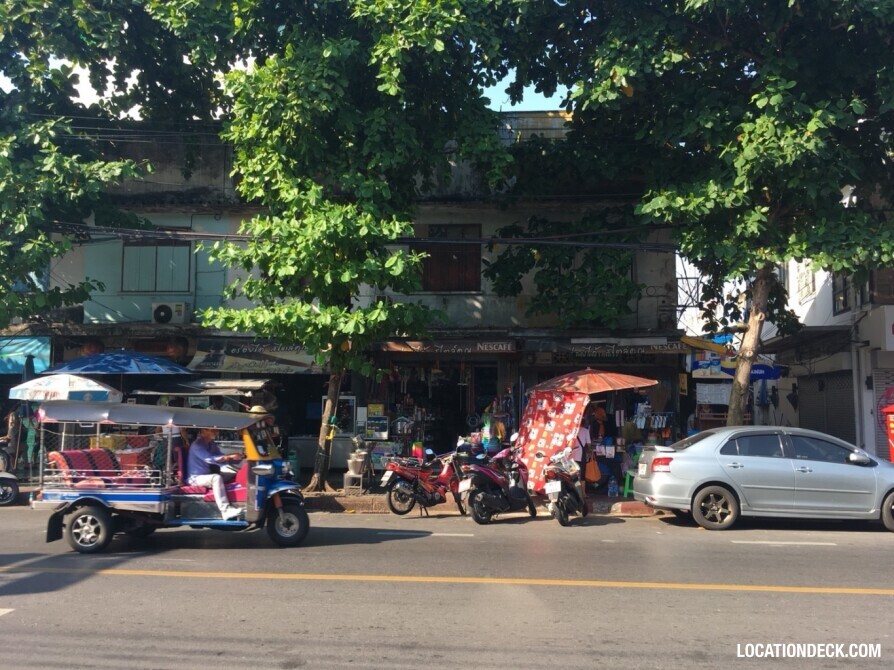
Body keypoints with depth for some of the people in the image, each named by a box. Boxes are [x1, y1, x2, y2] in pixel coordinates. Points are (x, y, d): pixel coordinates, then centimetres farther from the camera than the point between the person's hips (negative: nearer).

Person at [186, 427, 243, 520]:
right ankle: (225, 511, -40)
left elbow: (220, 459, 9)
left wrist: (233, 458, -10)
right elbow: (210, 459, -30)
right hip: (196, 477, -8)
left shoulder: (212, 444, 9)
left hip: (208, 475, 8)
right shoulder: (197, 445, -17)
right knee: (216, 478, -35)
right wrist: (230, 456, -38)